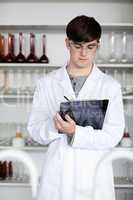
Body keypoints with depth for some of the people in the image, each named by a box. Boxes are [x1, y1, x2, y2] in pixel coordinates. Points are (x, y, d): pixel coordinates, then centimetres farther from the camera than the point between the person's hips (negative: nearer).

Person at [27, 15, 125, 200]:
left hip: (95, 176, 0)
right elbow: (34, 129, 1)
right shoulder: (47, 83, 3)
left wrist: (75, 132, -21)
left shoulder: (110, 86, 0)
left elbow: (113, 135, -7)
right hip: (56, 176, 1)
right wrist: (55, 125, -20)